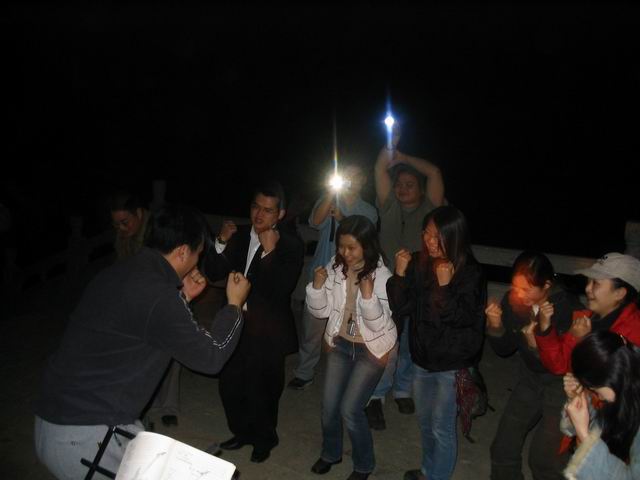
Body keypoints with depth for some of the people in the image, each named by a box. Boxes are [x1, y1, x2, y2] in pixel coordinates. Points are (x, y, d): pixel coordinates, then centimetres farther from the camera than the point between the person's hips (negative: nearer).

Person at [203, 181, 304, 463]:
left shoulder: (290, 246, -12)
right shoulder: (239, 235, 3)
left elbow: (281, 290, -22)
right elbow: (213, 274, 0)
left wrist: (269, 252, -26)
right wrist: (222, 243, -14)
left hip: (267, 332, -4)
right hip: (236, 324, 5)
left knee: (262, 391, 12)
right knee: (229, 385, 16)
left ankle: (264, 439, 41)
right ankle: (242, 432, 43)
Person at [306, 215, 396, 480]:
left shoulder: (381, 275, -20)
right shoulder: (334, 268, -9)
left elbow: (379, 324, -21)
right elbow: (320, 311, -4)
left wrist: (368, 294, -37)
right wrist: (318, 285, -22)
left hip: (371, 349, -4)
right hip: (340, 344, 4)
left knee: (350, 409, -5)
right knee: (329, 405, 8)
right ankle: (330, 453, 37)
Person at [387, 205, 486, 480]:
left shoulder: (470, 273, -17)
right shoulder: (418, 264, -6)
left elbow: (462, 318, -22)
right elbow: (400, 309, -7)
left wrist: (445, 286, -33)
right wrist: (400, 274, -21)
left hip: (453, 364, -5)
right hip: (423, 357, 5)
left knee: (441, 426, 6)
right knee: (425, 421, 23)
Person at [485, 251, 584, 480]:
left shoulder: (569, 309, -26)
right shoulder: (512, 300, -13)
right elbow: (504, 349, -2)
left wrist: (538, 342, -40)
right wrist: (495, 326, -21)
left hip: (561, 385, -5)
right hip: (529, 381, 5)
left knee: (544, 459, -5)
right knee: (503, 448, 12)